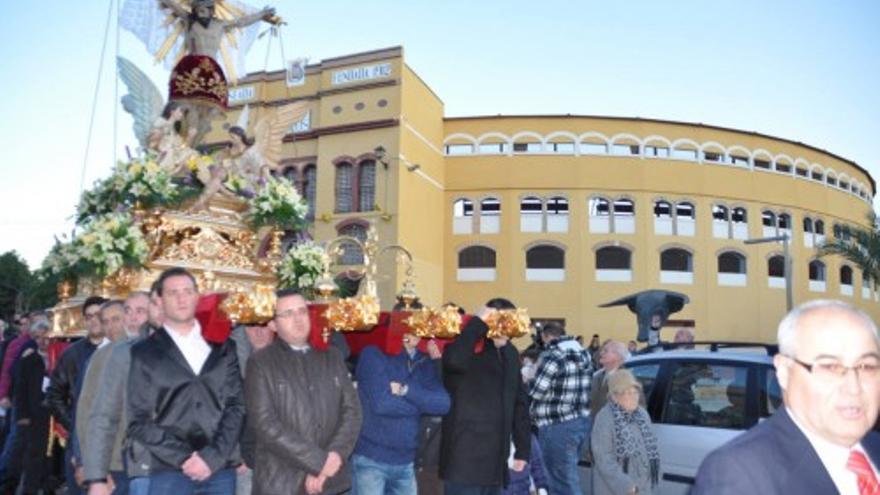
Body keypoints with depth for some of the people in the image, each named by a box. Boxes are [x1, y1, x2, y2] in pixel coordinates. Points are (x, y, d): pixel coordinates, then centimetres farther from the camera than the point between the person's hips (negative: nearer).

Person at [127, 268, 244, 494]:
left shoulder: (224, 348, 10)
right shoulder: (144, 353, 5)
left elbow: (237, 405, 4)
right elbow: (138, 420, 0)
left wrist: (212, 457, -9)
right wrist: (184, 458, -10)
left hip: (221, 467, 2)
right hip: (168, 470, -2)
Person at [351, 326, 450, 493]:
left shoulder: (424, 362, 7)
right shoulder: (373, 354, -8)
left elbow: (443, 403, -7)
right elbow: (382, 403, -20)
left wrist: (407, 389, -18)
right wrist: (423, 403, -8)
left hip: (405, 463, 5)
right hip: (370, 461, -5)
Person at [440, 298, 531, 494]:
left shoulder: (510, 353, 12)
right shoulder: (468, 348, -9)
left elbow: (519, 402, 16)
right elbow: (456, 359, -35)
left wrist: (522, 449, 14)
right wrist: (478, 322, -24)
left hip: (495, 463, 7)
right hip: (465, 460, -7)